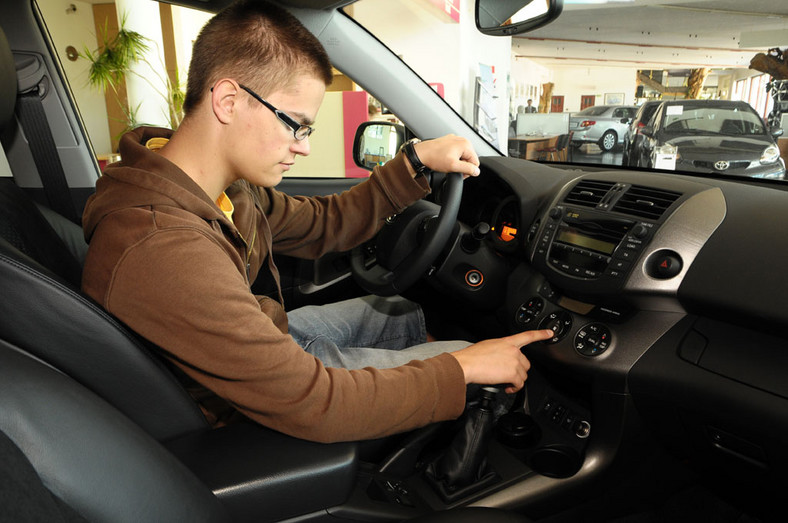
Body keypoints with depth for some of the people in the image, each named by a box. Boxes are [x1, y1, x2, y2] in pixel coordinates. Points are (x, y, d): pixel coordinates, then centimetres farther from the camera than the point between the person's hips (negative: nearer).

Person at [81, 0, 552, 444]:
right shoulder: (162, 250, -38)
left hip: (263, 335, 8)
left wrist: (416, 162, -1)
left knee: (412, 314, 18)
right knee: (460, 357, -4)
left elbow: (323, 224, 5)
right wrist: (463, 370, -25)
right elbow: (314, 404, -35)